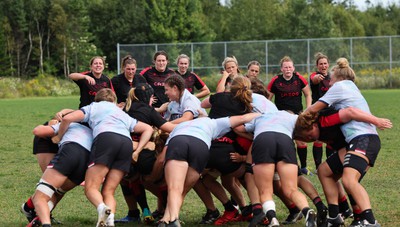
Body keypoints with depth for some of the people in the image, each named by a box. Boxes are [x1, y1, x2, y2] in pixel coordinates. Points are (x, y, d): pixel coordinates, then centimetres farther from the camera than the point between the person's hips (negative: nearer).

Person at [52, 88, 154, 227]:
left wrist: (59, 137, 28)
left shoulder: (93, 107, 28)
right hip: (127, 142, 4)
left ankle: (102, 207, -37)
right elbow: (148, 129, 31)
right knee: (108, 192, 6)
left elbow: (67, 118, 13)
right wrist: (137, 152, 23)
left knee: (91, 188, -5)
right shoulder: (123, 114, 40)